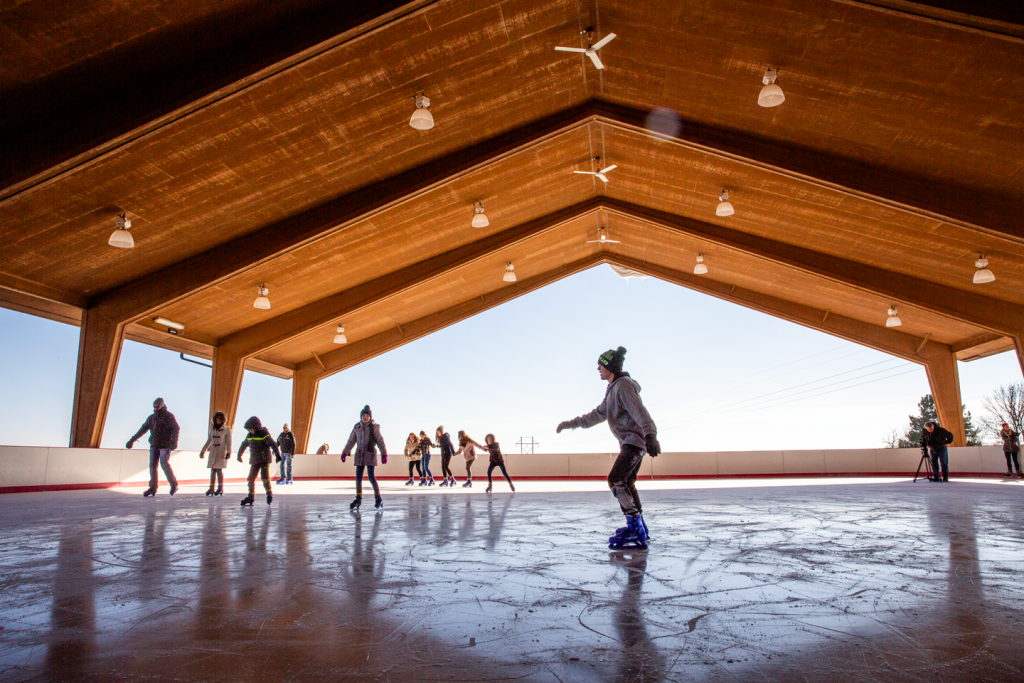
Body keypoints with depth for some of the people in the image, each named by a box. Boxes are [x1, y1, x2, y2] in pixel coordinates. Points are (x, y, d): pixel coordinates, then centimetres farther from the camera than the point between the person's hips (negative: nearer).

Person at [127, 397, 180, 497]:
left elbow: (176, 429, -12)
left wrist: (174, 441, -24)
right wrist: (132, 439, 9)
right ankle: (152, 488, 7)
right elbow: (143, 429, 14)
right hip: (154, 445, 6)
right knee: (152, 465, 2)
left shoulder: (169, 416, -5)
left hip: (165, 445, -6)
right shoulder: (152, 417, 11)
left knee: (164, 464, -11)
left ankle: (174, 484, 4)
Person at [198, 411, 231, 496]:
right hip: (213, 452, 5)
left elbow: (228, 442, -5)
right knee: (213, 470, 2)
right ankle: (211, 488, 6)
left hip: (222, 452, -5)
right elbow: (209, 441, 20)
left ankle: (220, 488, -3)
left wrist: (228, 453, -16)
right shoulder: (212, 429, 12)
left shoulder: (227, 429, -1)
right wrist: (203, 451, 20)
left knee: (219, 469, -11)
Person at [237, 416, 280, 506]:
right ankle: (251, 496, 17)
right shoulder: (250, 435, 8)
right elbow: (243, 445, 24)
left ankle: (269, 494, 2)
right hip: (254, 461, 7)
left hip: (264, 460, -7)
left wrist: (278, 454, -25)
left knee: (264, 477, -13)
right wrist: (239, 455, 34)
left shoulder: (264, 434, -14)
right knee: (251, 478, 6)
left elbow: (273, 444, -19)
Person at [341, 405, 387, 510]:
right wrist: (344, 453, 13)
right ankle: (358, 499, 19)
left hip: (370, 454, -4)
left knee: (371, 477, -9)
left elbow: (380, 441, -5)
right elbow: (351, 441, 16)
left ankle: (378, 498, 4)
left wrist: (384, 454, -13)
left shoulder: (374, 427, -3)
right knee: (358, 477, 6)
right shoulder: (357, 427, 8)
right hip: (359, 454, 4)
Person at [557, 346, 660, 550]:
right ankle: (639, 528, 29)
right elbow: (597, 415, 23)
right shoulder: (613, 389, 17)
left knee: (615, 480, -19)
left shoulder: (623, 385, -15)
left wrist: (650, 435, -42)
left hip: (634, 440, -11)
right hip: (630, 442, 11)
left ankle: (636, 531, -18)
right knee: (626, 483, 18)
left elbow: (640, 411, -28)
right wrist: (570, 424, 23)